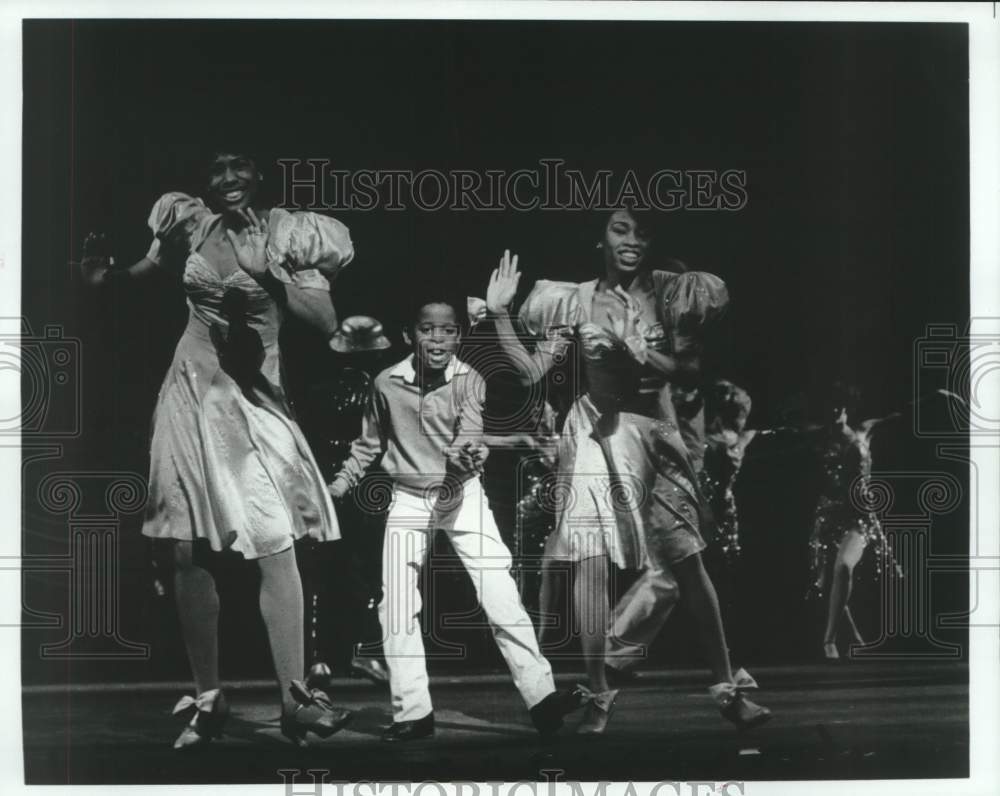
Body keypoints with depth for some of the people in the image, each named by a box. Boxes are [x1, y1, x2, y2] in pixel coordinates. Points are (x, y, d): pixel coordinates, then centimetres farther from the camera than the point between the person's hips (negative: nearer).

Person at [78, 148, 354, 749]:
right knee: (189, 551, 1)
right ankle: (208, 698, 12)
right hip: (192, 394, 2)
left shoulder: (287, 232, -2)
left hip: (254, 399, -2)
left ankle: (295, 698, -7)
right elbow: (142, 273, 21)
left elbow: (326, 321, -9)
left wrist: (266, 270, -19)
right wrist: (105, 272, 0)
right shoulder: (189, 224, 3)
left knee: (276, 548, -12)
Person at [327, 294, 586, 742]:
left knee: (500, 595, -11)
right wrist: (342, 482, 10)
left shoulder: (469, 380, -12)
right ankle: (413, 713, 8)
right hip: (408, 500, 2)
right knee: (396, 605, -1)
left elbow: (470, 434, -25)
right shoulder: (387, 383, -8)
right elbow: (370, 442, 10)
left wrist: (465, 458, -47)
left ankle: (541, 696, -8)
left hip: (461, 495, -2)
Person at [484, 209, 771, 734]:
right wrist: (499, 314, -9)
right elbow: (533, 371, -1)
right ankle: (599, 694, 3)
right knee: (591, 562, -7)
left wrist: (646, 354, -18)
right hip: (597, 433, -1)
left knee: (688, 561, -1)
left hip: (655, 433, 1)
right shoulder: (576, 301, 1)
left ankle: (725, 688, 7)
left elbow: (689, 372, -1)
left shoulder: (671, 293, 2)